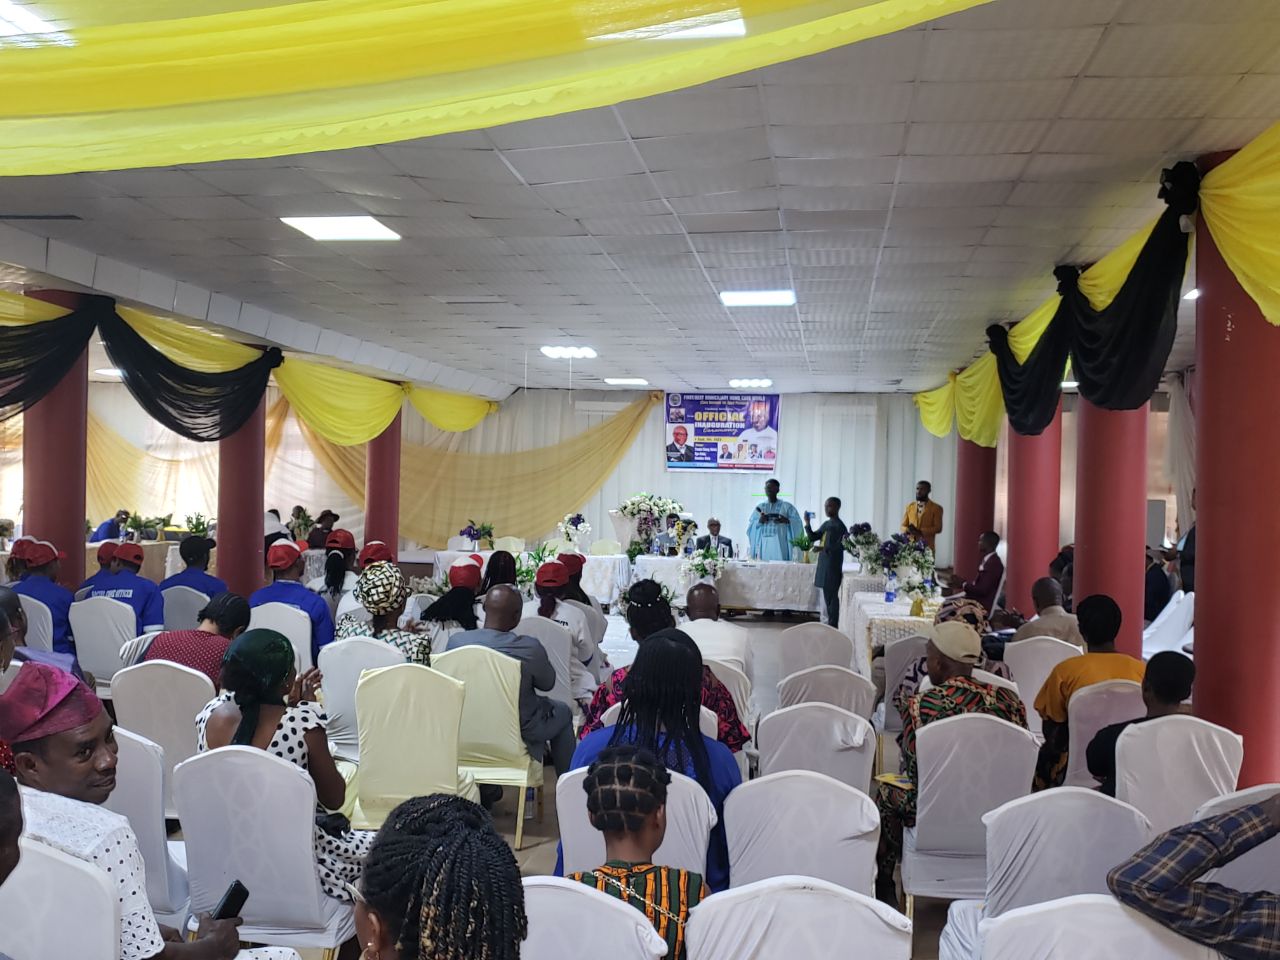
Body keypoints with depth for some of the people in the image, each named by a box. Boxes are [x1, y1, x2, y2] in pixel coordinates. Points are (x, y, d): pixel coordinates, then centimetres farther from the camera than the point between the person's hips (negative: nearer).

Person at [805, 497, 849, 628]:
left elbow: (845, 545, -18)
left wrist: (826, 548, -24)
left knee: (832, 595, -6)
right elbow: (813, 537, 16)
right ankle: (830, 621, 20)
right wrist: (807, 523, 3)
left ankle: (833, 625, -2)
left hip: (833, 564, -9)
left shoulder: (839, 525, -12)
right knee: (827, 594, 12)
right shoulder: (826, 524, 15)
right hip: (824, 563, 9)